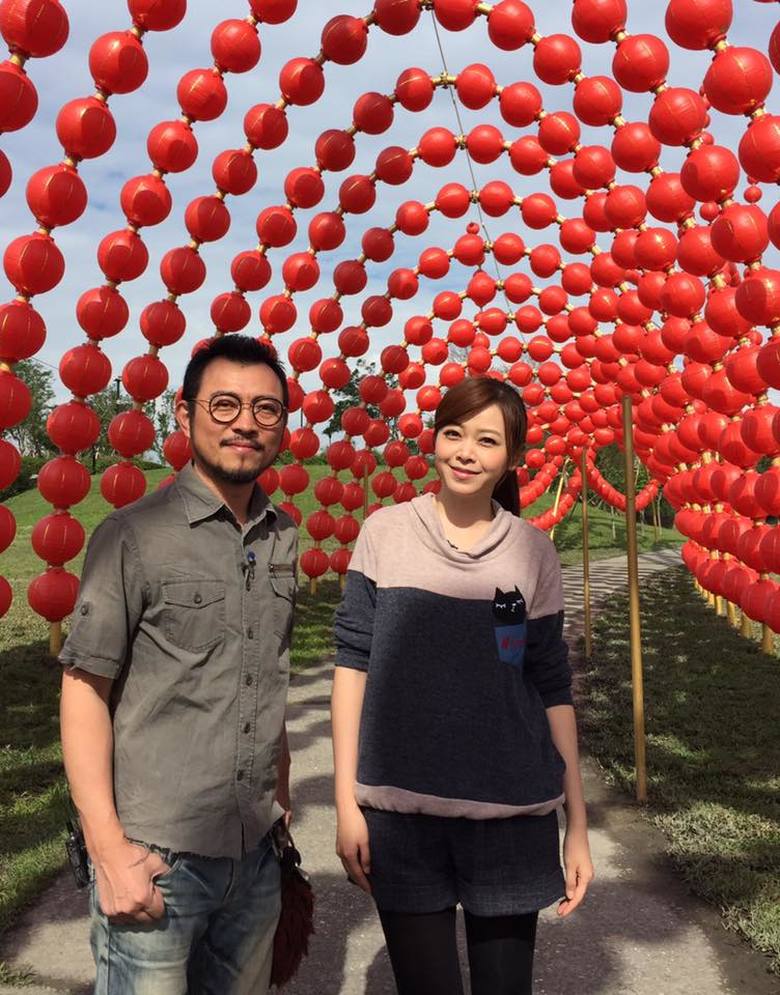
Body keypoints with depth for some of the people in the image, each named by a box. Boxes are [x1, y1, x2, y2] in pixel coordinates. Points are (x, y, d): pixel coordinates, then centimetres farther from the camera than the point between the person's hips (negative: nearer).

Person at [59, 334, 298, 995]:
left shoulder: (283, 539, 5)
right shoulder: (133, 536, -10)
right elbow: (84, 691, -10)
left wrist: (282, 801, 11)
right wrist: (108, 850, -14)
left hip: (257, 856, 5)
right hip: (156, 858, -5)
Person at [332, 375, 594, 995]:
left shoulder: (534, 551, 1)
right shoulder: (386, 531, -2)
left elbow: (552, 686, 4)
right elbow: (353, 662, -1)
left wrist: (577, 825, 4)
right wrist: (346, 801, -3)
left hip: (512, 815, 1)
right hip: (400, 809, 0)